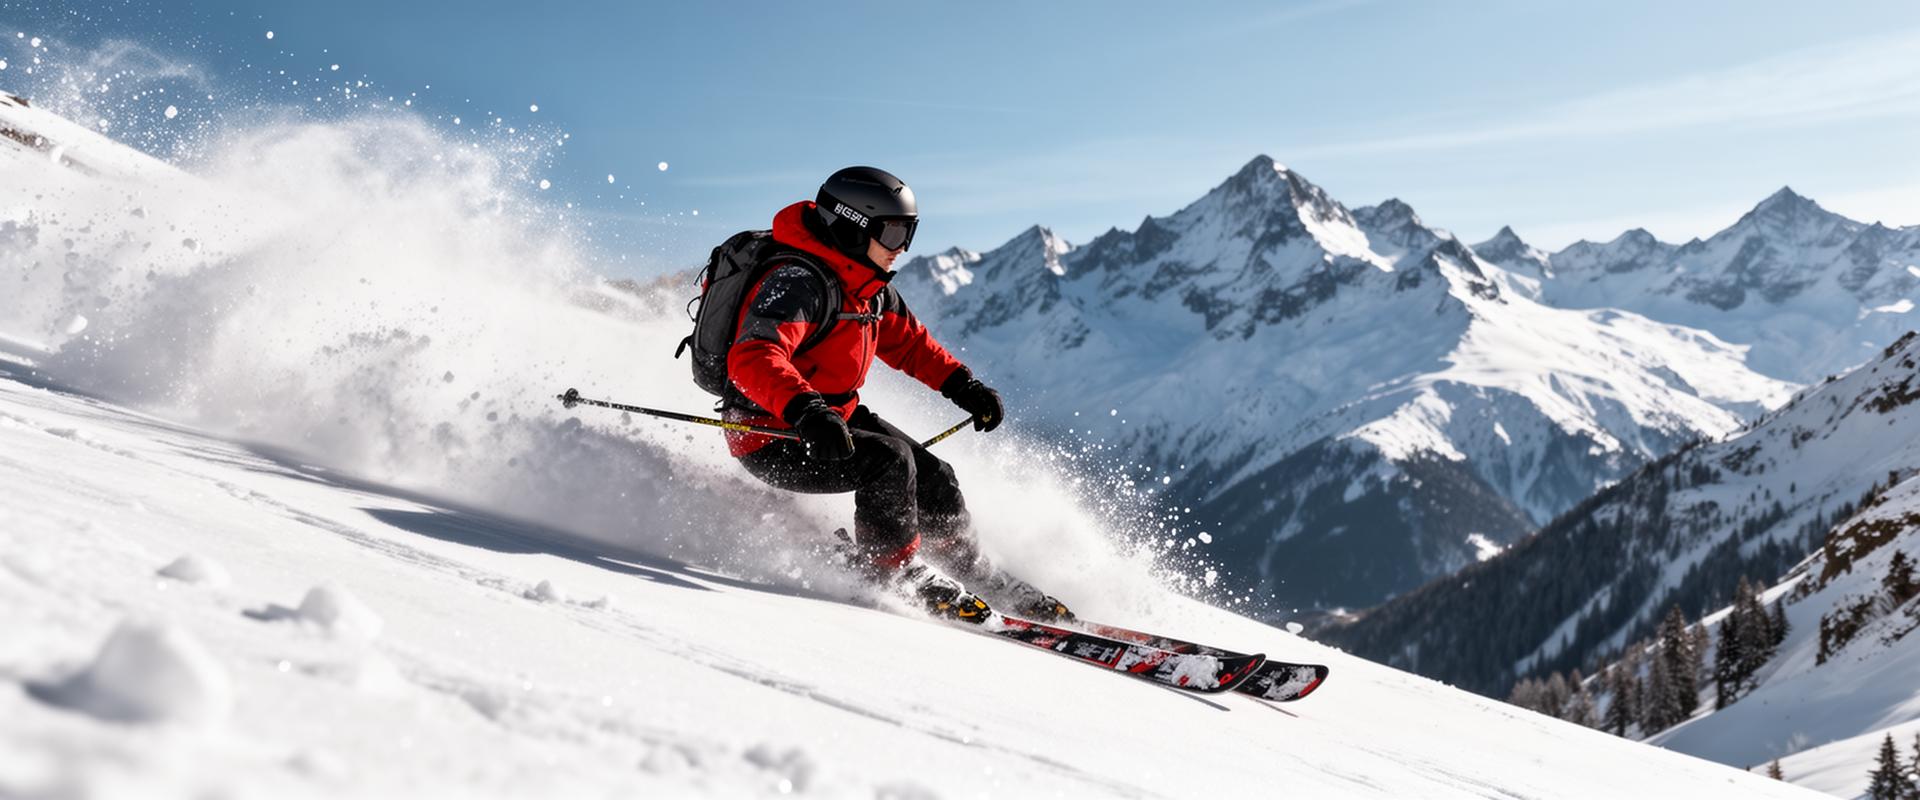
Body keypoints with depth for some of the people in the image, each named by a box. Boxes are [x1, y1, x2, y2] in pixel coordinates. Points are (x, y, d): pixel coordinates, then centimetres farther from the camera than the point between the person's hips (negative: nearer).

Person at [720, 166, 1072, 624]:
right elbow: (752, 358, -41)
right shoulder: (799, 282, -26)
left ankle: (978, 578, 22)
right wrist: (806, 411, -56)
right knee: (887, 459, -28)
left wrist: (963, 385, 9)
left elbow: (907, 340, 19)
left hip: (836, 417, 9)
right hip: (771, 438, -9)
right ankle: (891, 569, -8)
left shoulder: (869, 285, 3)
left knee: (933, 479, 2)